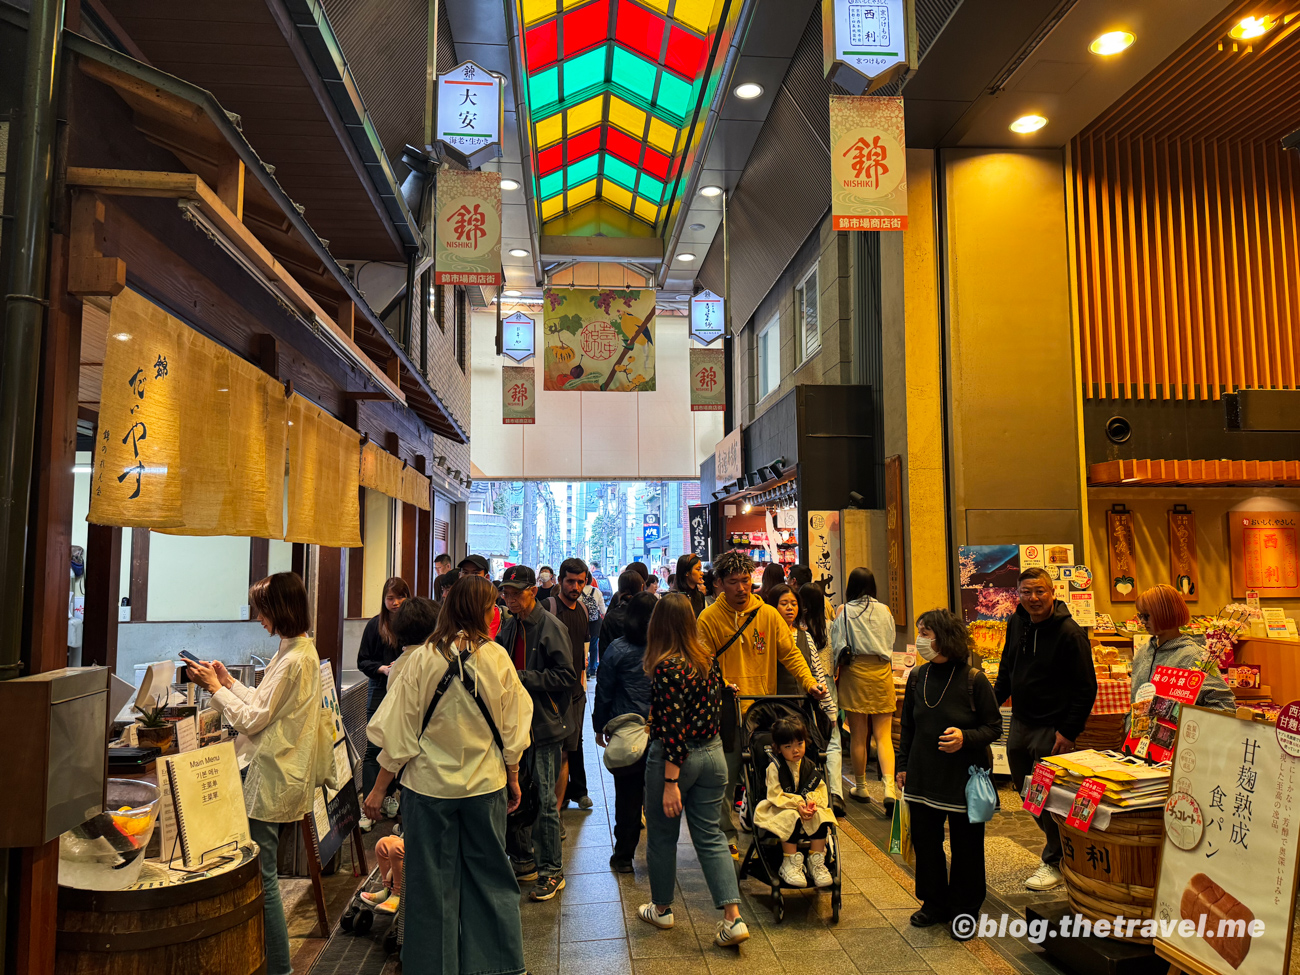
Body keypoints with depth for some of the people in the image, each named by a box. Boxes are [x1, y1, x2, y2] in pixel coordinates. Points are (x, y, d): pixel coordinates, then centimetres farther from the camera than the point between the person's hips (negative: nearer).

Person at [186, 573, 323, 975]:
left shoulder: (293, 660, -21)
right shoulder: (303, 650, 11)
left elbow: (252, 719, -16)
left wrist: (214, 687, -6)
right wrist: (229, 682, 16)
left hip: (271, 778, -11)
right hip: (279, 771, 11)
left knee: (261, 877, -1)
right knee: (262, 874, 18)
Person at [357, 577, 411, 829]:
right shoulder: (375, 625, 1)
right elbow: (362, 661, 3)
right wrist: (382, 668, -14)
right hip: (380, 691, -1)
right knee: (373, 747, -4)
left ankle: (388, 796, 28)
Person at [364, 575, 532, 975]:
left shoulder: (422, 660, -10)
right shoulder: (496, 657, -8)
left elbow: (399, 733, -7)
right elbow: (512, 729, -1)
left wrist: (378, 789, 4)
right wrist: (514, 779, 12)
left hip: (429, 785, 0)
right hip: (485, 785, 1)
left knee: (433, 881, 14)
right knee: (489, 875, 15)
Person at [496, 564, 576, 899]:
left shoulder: (551, 627, -12)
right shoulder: (509, 626, 10)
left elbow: (567, 677, -17)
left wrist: (523, 677, -20)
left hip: (545, 725, -7)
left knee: (544, 802, -2)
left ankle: (551, 871, 12)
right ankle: (523, 861, 31)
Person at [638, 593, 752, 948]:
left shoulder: (667, 668, -21)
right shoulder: (710, 659, 0)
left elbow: (673, 729, -23)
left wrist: (670, 783, -20)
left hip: (677, 758, -6)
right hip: (713, 753, 6)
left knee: (662, 836, 15)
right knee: (710, 836, 12)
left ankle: (662, 908, 32)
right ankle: (733, 917, 6)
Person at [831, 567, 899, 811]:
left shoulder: (843, 611, -4)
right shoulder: (884, 610, 3)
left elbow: (837, 648, -3)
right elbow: (890, 643, 13)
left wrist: (836, 675, 8)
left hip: (854, 672, -2)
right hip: (882, 672, 2)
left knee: (858, 735, 8)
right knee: (883, 734, 3)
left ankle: (860, 787, 19)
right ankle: (889, 787, -13)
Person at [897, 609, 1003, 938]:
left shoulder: (973, 679, -13)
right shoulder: (917, 677, 1)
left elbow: (994, 727, -5)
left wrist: (966, 737, -23)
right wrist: (903, 764, 11)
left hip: (964, 777, -4)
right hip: (923, 776, 4)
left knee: (965, 846, 8)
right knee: (924, 840, 12)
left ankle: (964, 910, 27)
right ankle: (935, 903, 31)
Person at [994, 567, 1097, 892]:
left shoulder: (1070, 633, -16)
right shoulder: (1017, 623, 4)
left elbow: (1086, 689, -14)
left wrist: (1069, 732, -17)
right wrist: (993, 700, 12)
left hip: (1052, 729, -7)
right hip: (1020, 722, 7)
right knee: (1025, 789, 17)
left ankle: (1055, 862, 16)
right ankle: (1057, 837, 38)